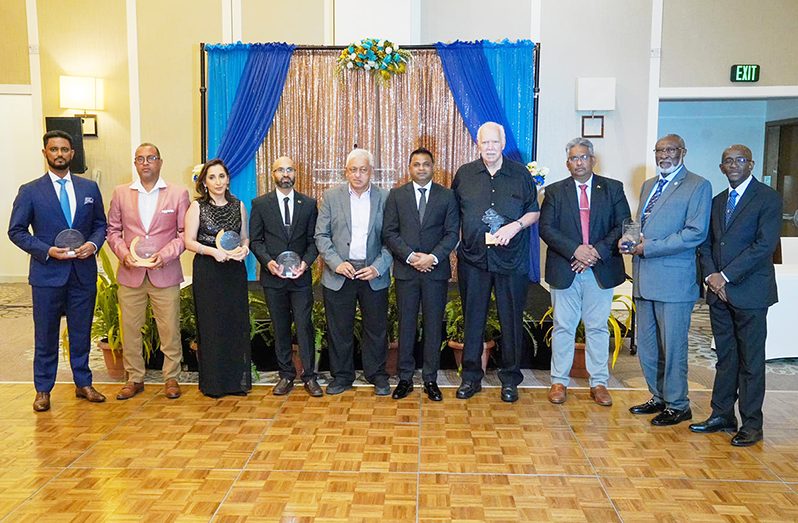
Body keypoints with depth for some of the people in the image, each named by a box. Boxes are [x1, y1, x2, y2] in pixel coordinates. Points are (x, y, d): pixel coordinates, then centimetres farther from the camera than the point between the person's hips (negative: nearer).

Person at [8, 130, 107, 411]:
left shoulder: (89, 188, 7)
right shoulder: (30, 191, -1)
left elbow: (100, 224, 12)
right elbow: (16, 230, -1)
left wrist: (93, 244, -9)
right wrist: (47, 251, -14)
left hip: (83, 272, 2)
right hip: (47, 273, -2)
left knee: (82, 332, 12)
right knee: (46, 335, 7)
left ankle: (83, 383, 25)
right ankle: (43, 390, 20)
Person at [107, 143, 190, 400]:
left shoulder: (178, 193, 1)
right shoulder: (121, 193, 8)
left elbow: (184, 233, 0)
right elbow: (113, 230, 11)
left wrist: (165, 255, -13)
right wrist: (124, 254, -6)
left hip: (165, 273, -2)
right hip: (130, 273, 2)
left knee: (170, 329, 3)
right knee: (130, 328, 8)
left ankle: (171, 377, 18)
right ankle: (135, 378, 23)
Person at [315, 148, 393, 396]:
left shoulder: (385, 198, 1)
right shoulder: (331, 196, 2)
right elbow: (321, 235, 1)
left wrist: (378, 267, -11)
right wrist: (336, 263, -12)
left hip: (373, 274, 0)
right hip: (339, 274, 0)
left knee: (376, 328, 8)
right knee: (339, 329, 9)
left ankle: (377, 375, 25)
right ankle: (342, 375, 25)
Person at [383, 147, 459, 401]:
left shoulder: (447, 196, 5)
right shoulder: (396, 195, 6)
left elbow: (452, 233, 0)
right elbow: (389, 232, 0)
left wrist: (433, 257, -14)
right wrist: (410, 256, -12)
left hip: (436, 270, 0)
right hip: (405, 270, 0)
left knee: (433, 325, 6)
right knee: (406, 325, 6)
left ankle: (430, 379, 17)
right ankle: (405, 378, 17)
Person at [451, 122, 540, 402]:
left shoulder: (520, 174, 4)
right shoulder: (464, 174, 7)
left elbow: (534, 212, 8)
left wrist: (515, 226, -11)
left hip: (511, 259, -1)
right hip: (473, 258, 1)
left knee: (511, 319, 5)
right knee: (473, 318, 8)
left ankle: (510, 378, 19)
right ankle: (471, 376, 20)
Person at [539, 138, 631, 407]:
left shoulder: (613, 189, 6)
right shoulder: (555, 191, 5)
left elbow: (623, 226, -1)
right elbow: (546, 228, -3)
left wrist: (597, 251, -14)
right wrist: (575, 250, -16)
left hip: (601, 270, 0)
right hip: (564, 270, 0)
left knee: (598, 328, 8)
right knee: (563, 327, 6)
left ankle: (598, 383, 18)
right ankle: (559, 381, 16)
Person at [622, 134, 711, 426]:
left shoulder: (698, 186, -5)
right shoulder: (648, 185, 18)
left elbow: (696, 232, -14)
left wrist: (648, 247, -17)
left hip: (674, 280, -7)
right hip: (645, 279, 7)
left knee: (672, 347, 1)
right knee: (647, 347, 13)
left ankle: (678, 406, 15)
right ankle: (659, 398, 29)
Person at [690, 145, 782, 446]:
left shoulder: (768, 198, -5)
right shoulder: (717, 201, 15)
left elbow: (765, 245, -14)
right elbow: (706, 244, 14)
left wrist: (726, 276, -16)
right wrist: (711, 276, -3)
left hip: (749, 291, -6)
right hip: (718, 290, 6)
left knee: (751, 361, 2)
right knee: (725, 357, 12)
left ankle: (751, 424, 11)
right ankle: (722, 415, 21)